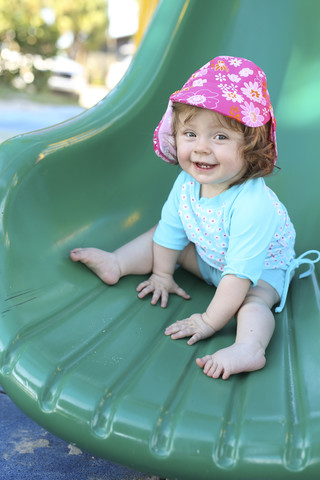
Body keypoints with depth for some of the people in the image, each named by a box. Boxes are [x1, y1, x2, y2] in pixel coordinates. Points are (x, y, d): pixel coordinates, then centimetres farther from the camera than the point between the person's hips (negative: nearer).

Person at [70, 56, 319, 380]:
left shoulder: (252, 205, -41)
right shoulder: (186, 184, -20)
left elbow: (240, 273, -39)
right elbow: (170, 230, -3)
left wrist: (210, 321, -36)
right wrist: (162, 274, 5)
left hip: (261, 270, -7)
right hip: (209, 257, 7)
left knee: (252, 302, -34)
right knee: (161, 235, 4)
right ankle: (116, 264, 11)